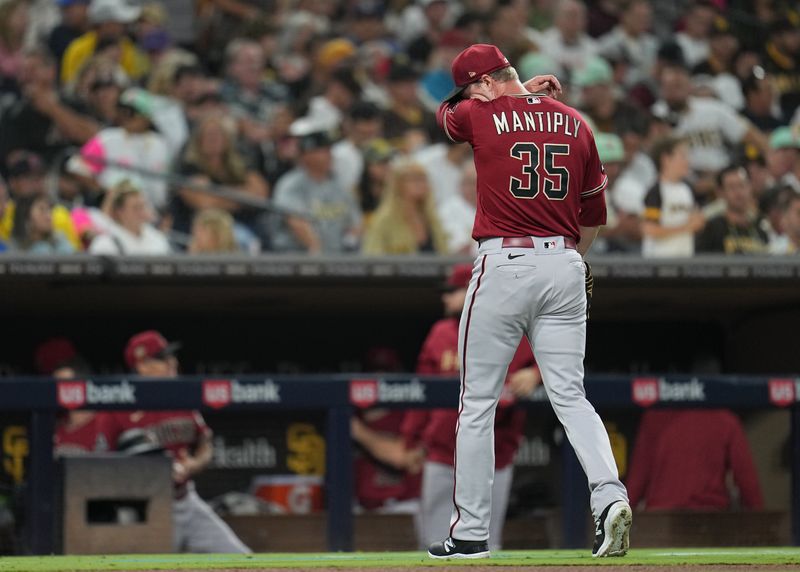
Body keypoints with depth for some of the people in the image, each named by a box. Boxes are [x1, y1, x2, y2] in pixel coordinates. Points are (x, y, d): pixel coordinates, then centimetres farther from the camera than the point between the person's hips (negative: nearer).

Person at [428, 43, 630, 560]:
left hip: (503, 266, -4)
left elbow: (446, 114, 23)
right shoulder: (574, 122, 10)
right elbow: (595, 210, 17)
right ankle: (610, 496, -18)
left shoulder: (480, 116, -2)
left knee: (478, 401, 4)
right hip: (566, 266, 4)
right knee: (570, 396, 4)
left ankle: (471, 531, 6)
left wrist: (519, 91, 28)